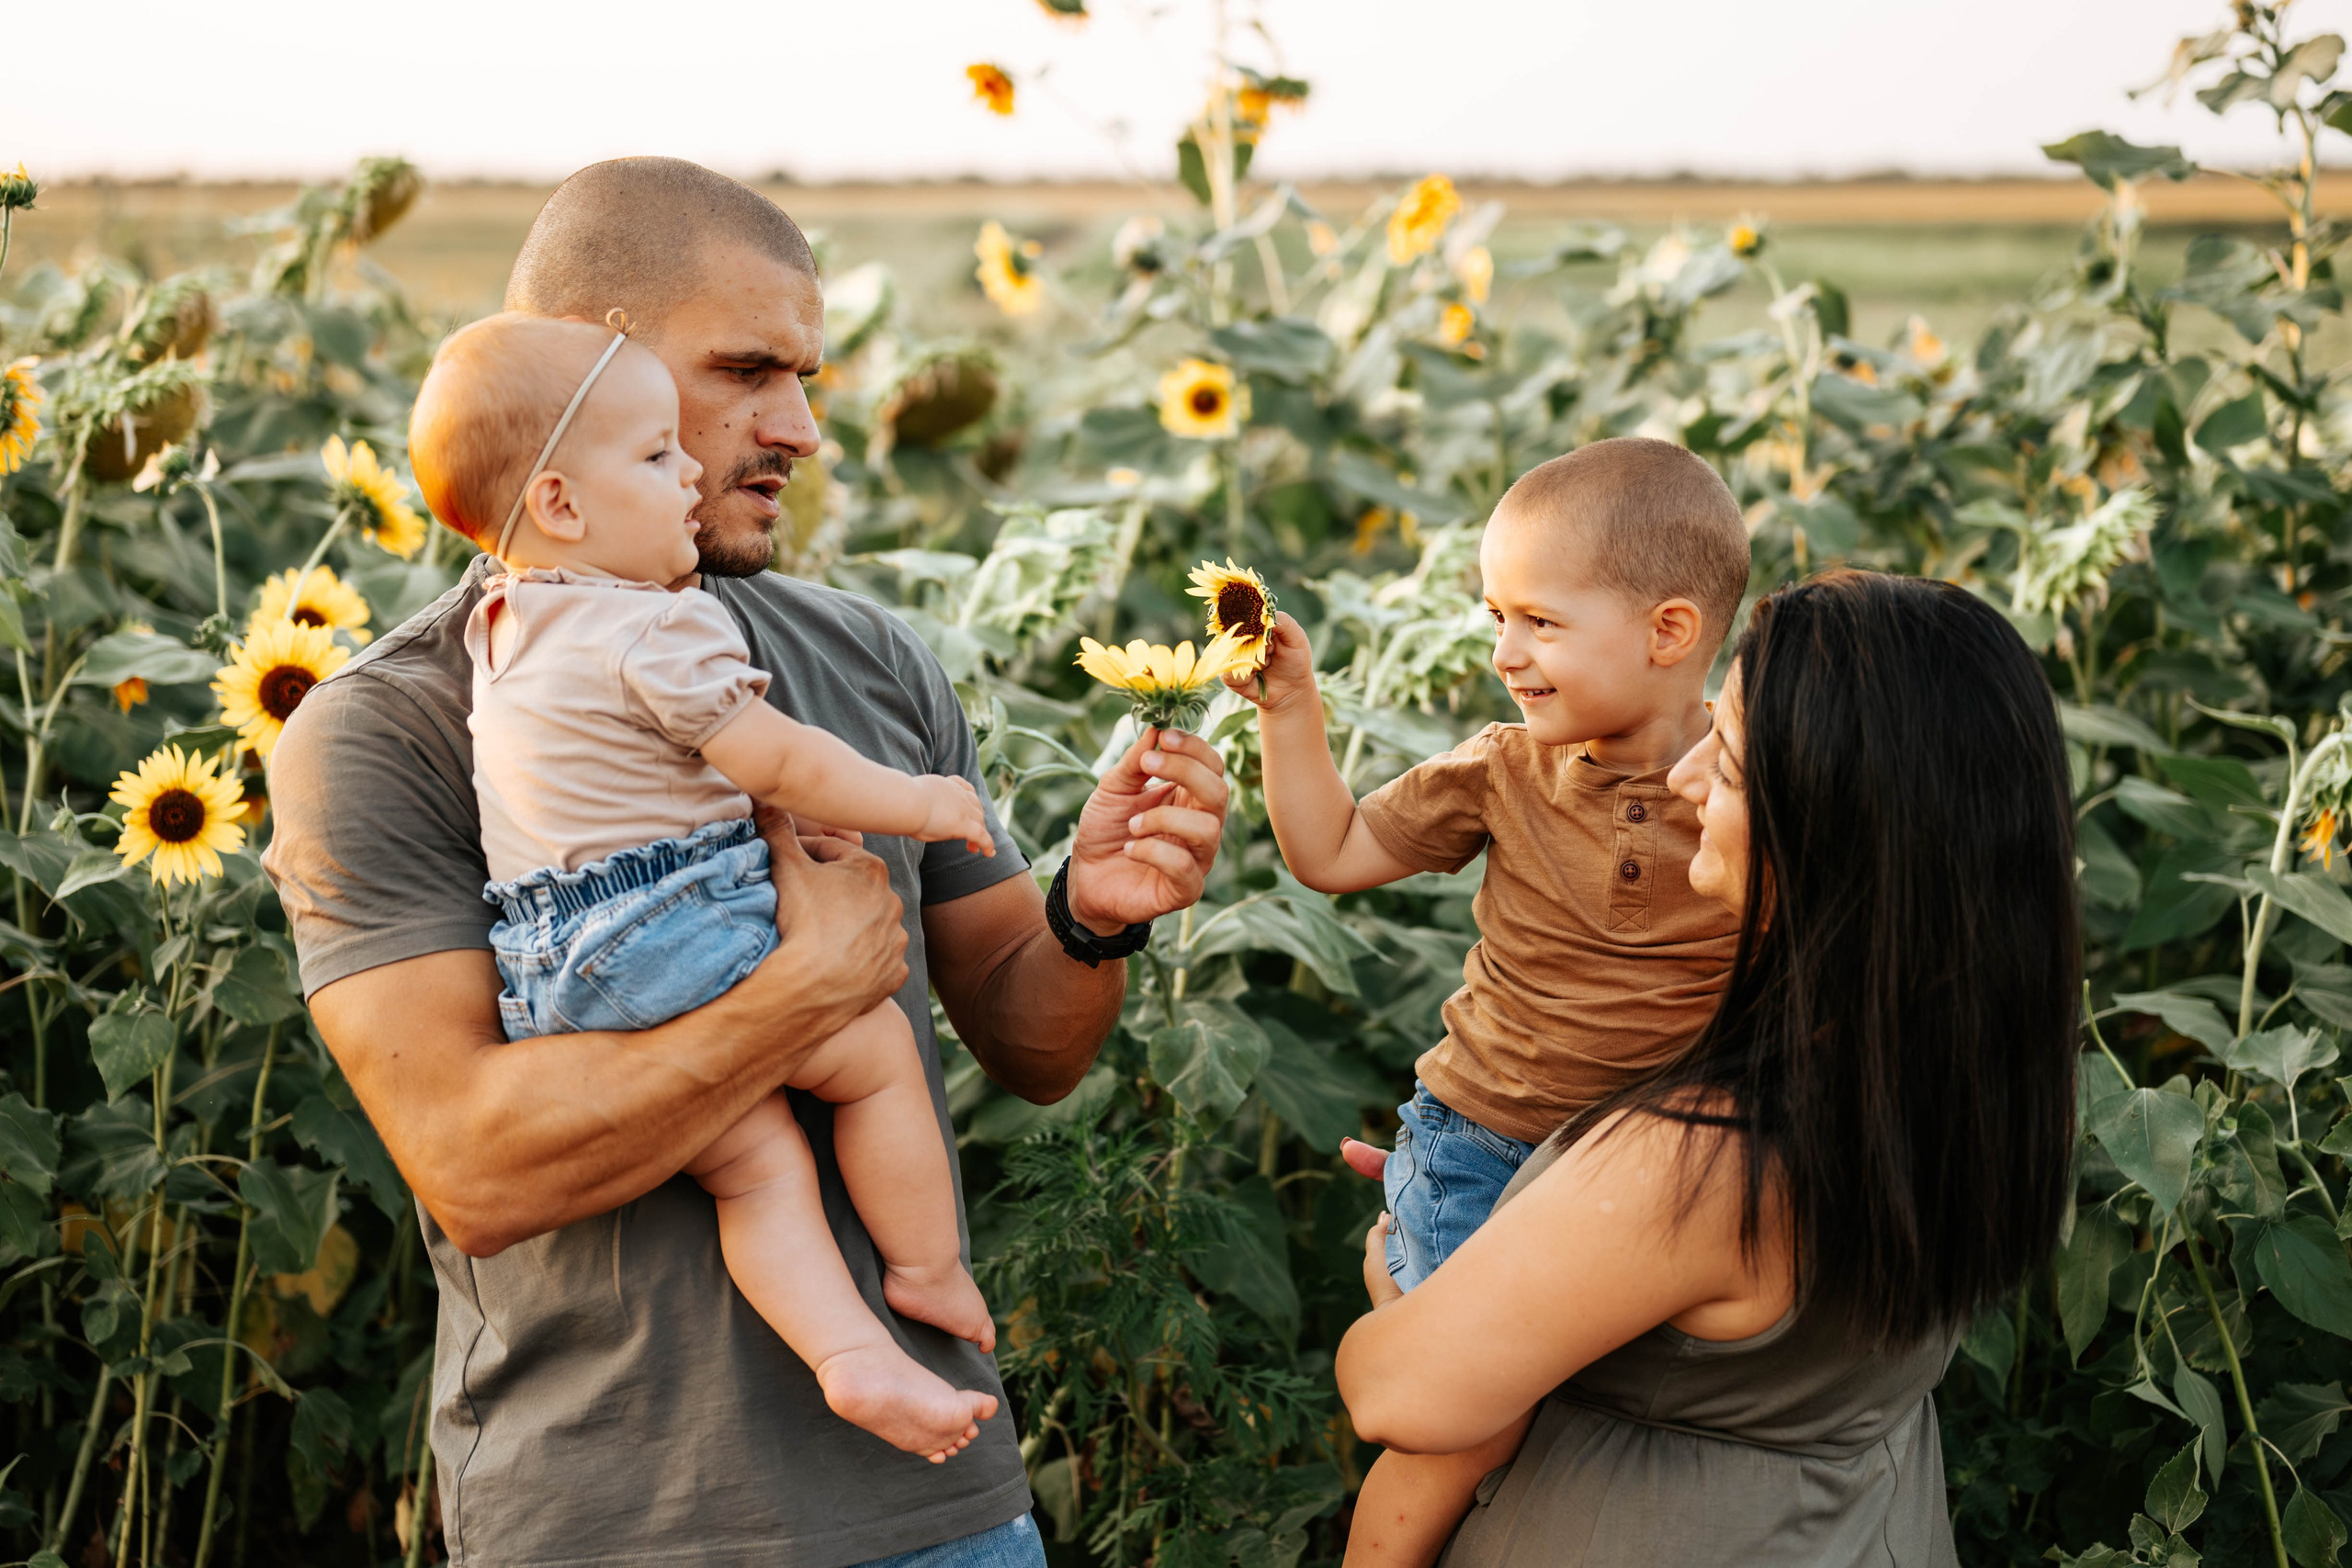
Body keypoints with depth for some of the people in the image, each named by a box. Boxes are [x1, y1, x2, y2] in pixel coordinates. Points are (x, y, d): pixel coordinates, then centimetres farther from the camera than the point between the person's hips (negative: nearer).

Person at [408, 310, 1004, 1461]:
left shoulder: (506, 628, 17)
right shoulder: (659, 630, -15)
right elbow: (783, 766, -13)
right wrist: (918, 803, 2)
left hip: (552, 983, 9)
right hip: (665, 944, -9)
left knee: (757, 1160, 6)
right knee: (877, 1049, 8)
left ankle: (852, 1354, -5)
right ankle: (924, 1270, 18)